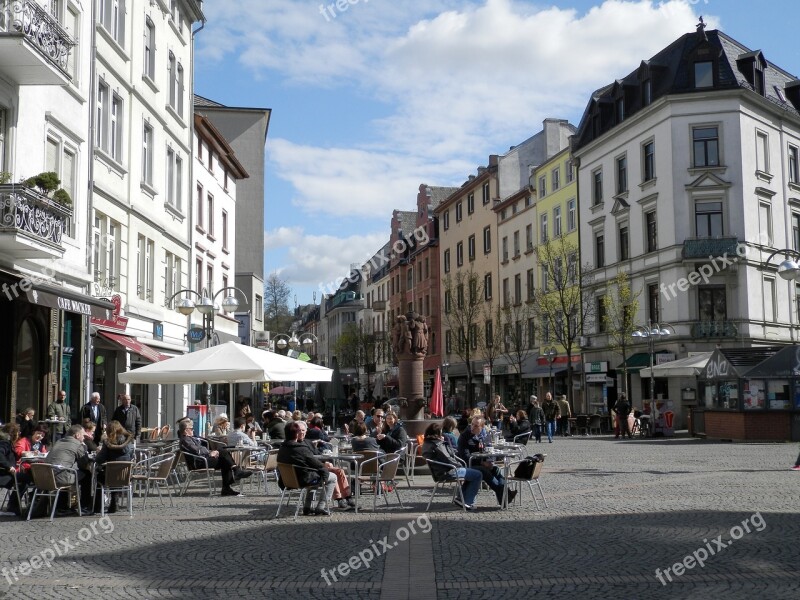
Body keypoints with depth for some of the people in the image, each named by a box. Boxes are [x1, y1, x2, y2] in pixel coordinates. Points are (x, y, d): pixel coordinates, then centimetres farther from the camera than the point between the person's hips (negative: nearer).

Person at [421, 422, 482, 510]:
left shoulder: (427, 443, 9)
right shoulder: (437, 445, -22)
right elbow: (448, 460, -21)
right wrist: (460, 465, -6)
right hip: (447, 472, -11)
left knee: (471, 472, 26)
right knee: (477, 475, -6)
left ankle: (461, 498, 22)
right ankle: (468, 502, -1)